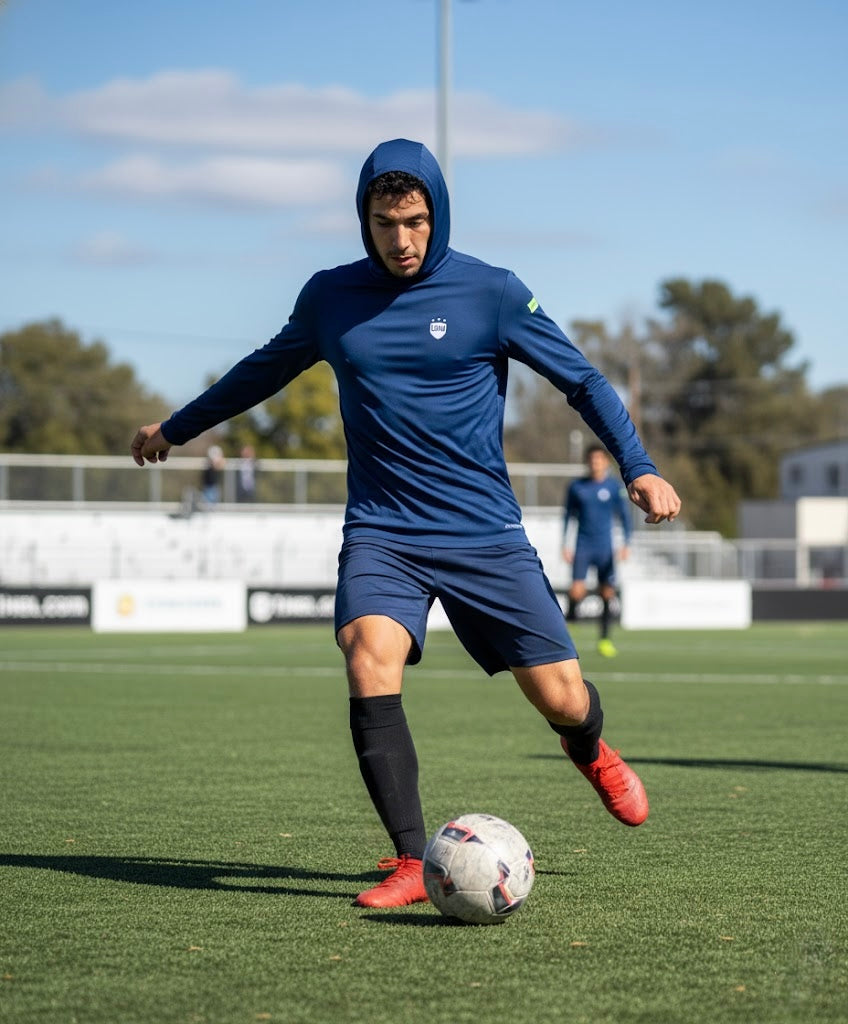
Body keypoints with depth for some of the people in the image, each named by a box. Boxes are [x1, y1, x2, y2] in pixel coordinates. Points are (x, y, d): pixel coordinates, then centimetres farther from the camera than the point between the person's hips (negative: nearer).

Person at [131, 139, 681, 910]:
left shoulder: (491, 293, -3)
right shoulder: (330, 297, 5)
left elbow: (581, 379, 3)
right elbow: (268, 369, 24)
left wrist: (638, 467, -10)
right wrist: (177, 428, 33)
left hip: (486, 535, -1)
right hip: (380, 534, 1)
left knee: (562, 698, -2)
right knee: (371, 663, -26)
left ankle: (590, 751, 37)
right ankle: (411, 863, -21)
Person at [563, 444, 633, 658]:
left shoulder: (614, 487, 1)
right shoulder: (576, 487, 3)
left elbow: (624, 516, 7)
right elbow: (569, 515, 12)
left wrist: (626, 544, -2)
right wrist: (565, 544, 7)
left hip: (605, 548, 0)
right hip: (583, 546, 0)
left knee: (607, 592, 0)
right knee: (577, 590, -15)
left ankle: (604, 639, 10)